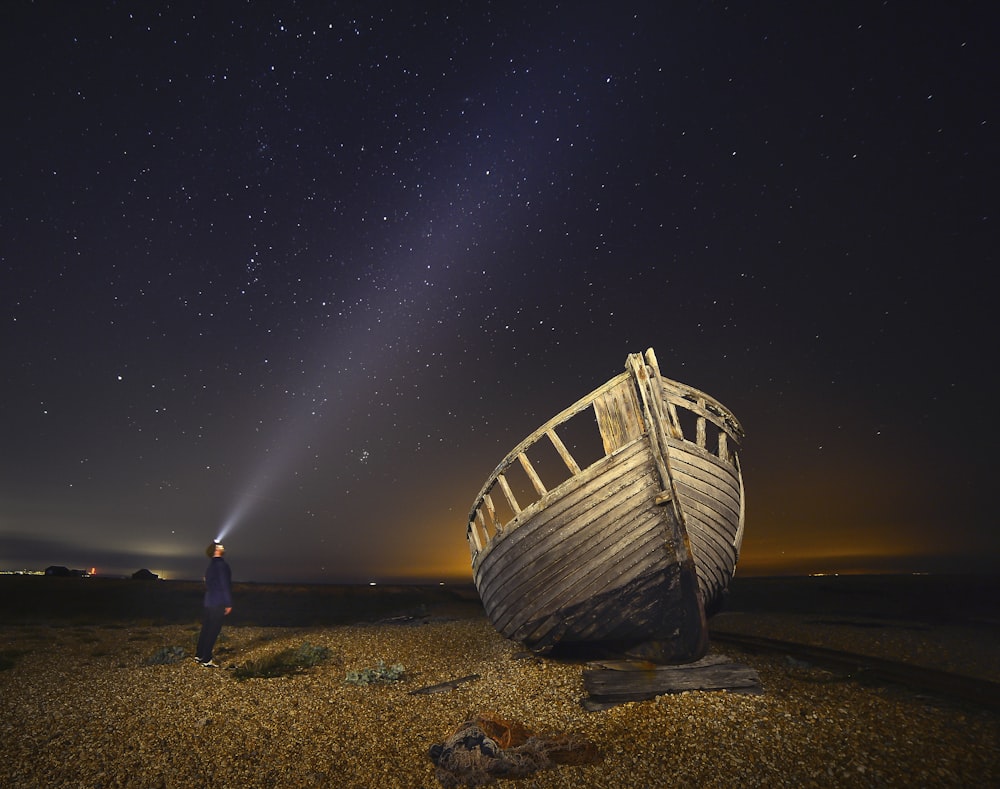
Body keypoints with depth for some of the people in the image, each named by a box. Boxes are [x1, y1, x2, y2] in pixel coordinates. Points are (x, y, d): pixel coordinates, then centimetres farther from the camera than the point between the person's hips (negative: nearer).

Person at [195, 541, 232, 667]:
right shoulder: (221, 564, -17)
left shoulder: (211, 565, 13)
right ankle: (206, 660, 2)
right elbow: (226, 585, -19)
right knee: (213, 631, -3)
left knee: (206, 628, 17)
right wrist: (229, 604, -14)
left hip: (209, 602, 9)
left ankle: (199, 655, 26)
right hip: (218, 603, -9)